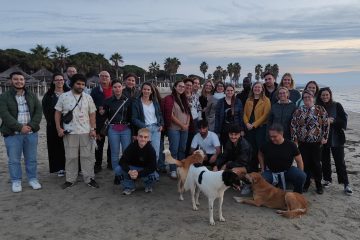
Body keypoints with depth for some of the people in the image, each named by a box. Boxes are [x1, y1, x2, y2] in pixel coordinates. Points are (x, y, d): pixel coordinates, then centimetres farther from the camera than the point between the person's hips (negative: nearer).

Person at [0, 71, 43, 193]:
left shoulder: (32, 96, 9)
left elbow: (38, 111, 2)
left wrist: (32, 126, -13)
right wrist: (20, 127, -19)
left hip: (31, 133, 3)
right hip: (12, 134, -2)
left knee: (31, 159, 9)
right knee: (14, 160, 5)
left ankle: (33, 179, 22)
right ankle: (16, 181, 19)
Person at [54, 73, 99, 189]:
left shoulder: (88, 97, 5)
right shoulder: (64, 97, 0)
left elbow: (92, 114, 5)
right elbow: (58, 113, 3)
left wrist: (93, 129, -3)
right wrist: (59, 128, -5)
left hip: (86, 132, 1)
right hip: (69, 132, -1)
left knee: (87, 156, 6)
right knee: (71, 157, 7)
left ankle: (89, 179, 15)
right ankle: (70, 179, 20)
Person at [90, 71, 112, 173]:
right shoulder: (95, 91, 6)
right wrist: (98, 109, -15)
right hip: (100, 121, 0)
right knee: (99, 142, 5)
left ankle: (111, 163, 21)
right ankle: (98, 164, 14)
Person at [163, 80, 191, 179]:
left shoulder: (184, 99, 16)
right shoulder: (169, 98, -5)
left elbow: (188, 113, 16)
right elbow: (170, 115, -12)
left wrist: (187, 124, -1)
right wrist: (182, 125, -11)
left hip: (185, 128, 6)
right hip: (174, 128, -6)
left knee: (182, 149, 10)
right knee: (174, 149, -4)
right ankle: (173, 170, 4)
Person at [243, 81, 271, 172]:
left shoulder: (266, 100, -1)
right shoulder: (248, 100, 14)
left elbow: (265, 115, -10)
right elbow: (245, 113, 11)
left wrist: (254, 124, -15)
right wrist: (247, 123, -8)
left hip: (260, 127, -5)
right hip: (249, 128, 5)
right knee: (251, 149, 9)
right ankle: (252, 169, 19)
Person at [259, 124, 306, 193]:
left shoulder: (291, 145, -12)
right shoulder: (267, 145, -11)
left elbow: (299, 161, -3)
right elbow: (260, 155, 11)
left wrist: (300, 176, -6)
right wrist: (262, 169, 6)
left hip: (287, 170, 0)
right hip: (270, 171, 0)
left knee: (302, 176, -26)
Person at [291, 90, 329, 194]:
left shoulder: (320, 110, -1)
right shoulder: (298, 111, 3)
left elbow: (326, 124, 0)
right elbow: (293, 125, 3)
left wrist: (324, 137, -4)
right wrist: (294, 139, -1)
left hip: (316, 142, -1)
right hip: (303, 143, 1)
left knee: (316, 164, 5)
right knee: (305, 163, 6)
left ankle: (319, 185, 20)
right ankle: (306, 184, 20)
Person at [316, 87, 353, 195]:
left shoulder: (337, 106, -2)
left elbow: (344, 120, -4)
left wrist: (332, 121, -18)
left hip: (336, 138, -2)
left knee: (340, 161, 1)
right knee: (325, 161, 11)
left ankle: (346, 184, 10)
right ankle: (327, 179, 27)